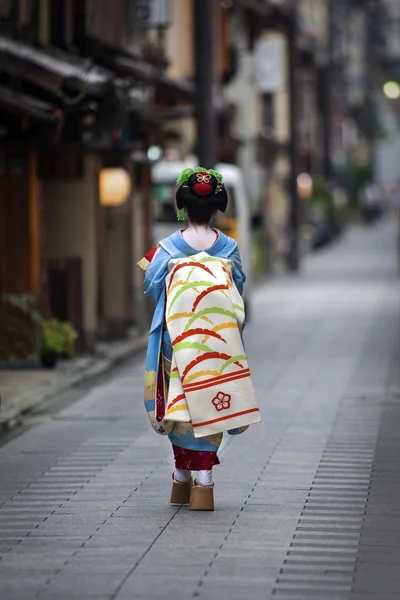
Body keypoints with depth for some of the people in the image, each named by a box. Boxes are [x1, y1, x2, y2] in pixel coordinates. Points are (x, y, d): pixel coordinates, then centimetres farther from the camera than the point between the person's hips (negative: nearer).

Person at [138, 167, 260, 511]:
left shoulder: (169, 248, -8)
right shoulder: (229, 248, -4)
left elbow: (152, 287, -1)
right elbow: (238, 291, 4)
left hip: (179, 337, -1)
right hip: (219, 338, 1)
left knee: (180, 402, 11)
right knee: (210, 402, 4)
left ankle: (182, 478, 18)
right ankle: (204, 482, -1)